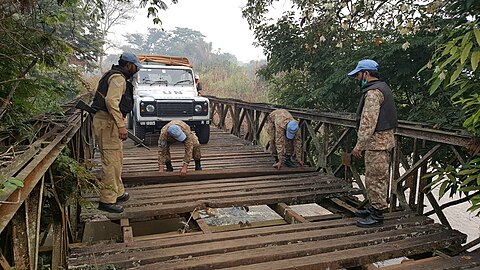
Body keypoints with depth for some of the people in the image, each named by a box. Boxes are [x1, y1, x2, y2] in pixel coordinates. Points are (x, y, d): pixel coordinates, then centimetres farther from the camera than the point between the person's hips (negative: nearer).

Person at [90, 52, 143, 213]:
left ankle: (118, 193, 29)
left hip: (108, 122, 11)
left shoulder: (117, 77, 22)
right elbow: (111, 101, -24)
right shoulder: (118, 78, -12)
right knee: (112, 162, -8)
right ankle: (107, 200, -3)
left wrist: (120, 124, 26)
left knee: (117, 160, 18)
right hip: (108, 122, -11)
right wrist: (121, 126, -28)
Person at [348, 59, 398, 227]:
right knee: (376, 178, 18)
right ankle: (374, 209, 29)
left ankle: (377, 216, 6)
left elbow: (368, 122, -24)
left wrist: (359, 145, -20)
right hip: (383, 139, 11)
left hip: (377, 142, -11)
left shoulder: (373, 92, -17)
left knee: (375, 179, -3)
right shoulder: (382, 88, 18)